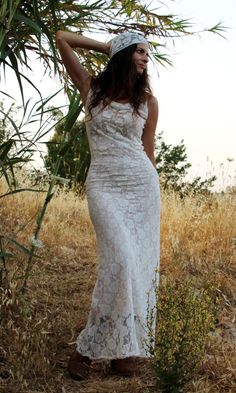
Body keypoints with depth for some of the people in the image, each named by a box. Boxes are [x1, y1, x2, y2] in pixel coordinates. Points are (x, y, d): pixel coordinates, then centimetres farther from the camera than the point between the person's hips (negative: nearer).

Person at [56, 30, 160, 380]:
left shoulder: (148, 101, 10)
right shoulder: (91, 88, 8)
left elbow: (147, 150, 15)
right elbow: (62, 38, 9)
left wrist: (150, 191, 14)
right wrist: (108, 47, 14)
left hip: (143, 184, 3)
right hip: (104, 185, -2)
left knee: (140, 264, -2)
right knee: (120, 261, -17)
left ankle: (123, 345, 11)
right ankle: (90, 346, -2)